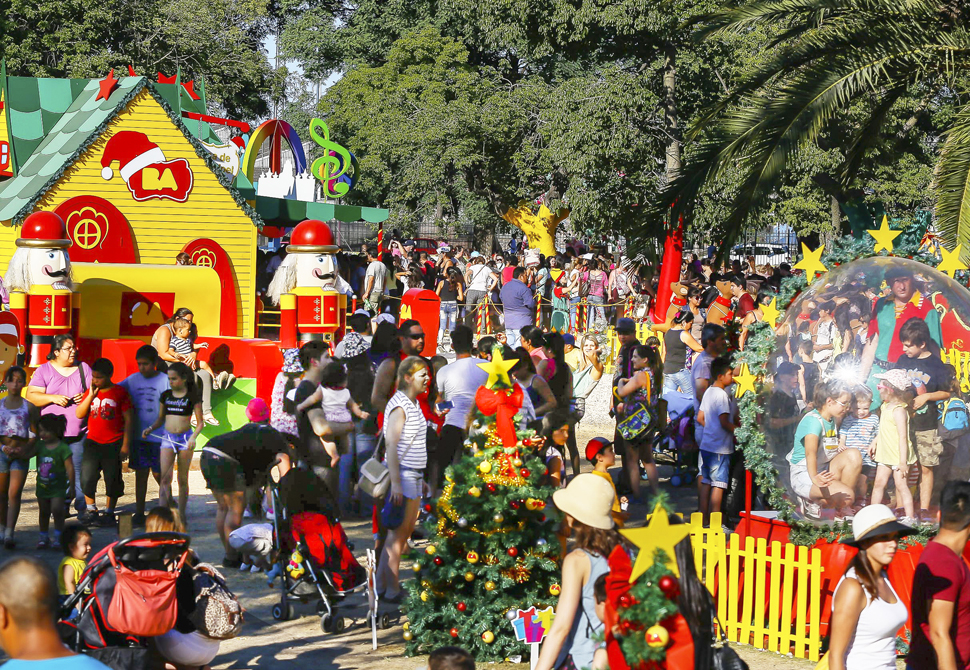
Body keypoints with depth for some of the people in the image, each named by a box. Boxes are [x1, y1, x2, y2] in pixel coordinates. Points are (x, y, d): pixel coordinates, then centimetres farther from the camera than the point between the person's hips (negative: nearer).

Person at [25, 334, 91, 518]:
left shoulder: (83, 368, 11)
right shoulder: (44, 371, 5)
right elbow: (31, 396, -2)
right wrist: (53, 398, -15)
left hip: (79, 433, 1)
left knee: (80, 471, -3)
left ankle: (82, 508, 3)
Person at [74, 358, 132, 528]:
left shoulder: (120, 392, -5)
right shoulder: (91, 392, 7)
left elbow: (128, 419, -4)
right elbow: (79, 414, 3)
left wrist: (125, 445, -8)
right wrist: (90, 395, -8)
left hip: (113, 444, -3)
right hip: (93, 442, 3)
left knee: (112, 479, 3)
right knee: (87, 477, -3)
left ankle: (109, 513, 16)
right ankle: (91, 511, 12)